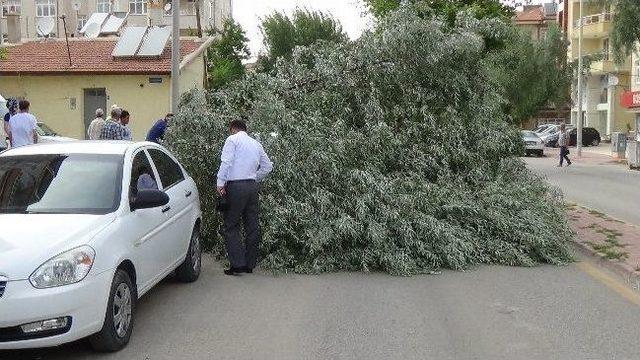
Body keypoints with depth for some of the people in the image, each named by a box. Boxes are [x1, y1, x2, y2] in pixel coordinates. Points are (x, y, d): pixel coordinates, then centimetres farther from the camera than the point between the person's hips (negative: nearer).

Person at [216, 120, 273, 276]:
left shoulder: (232, 140, 0)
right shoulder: (256, 144, 19)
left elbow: (226, 162, -12)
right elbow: (268, 166, 19)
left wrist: (220, 183, -12)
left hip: (236, 186, -6)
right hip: (252, 186, 6)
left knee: (231, 226, -1)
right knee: (252, 226, 8)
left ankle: (238, 263, -9)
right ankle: (250, 264, 13)